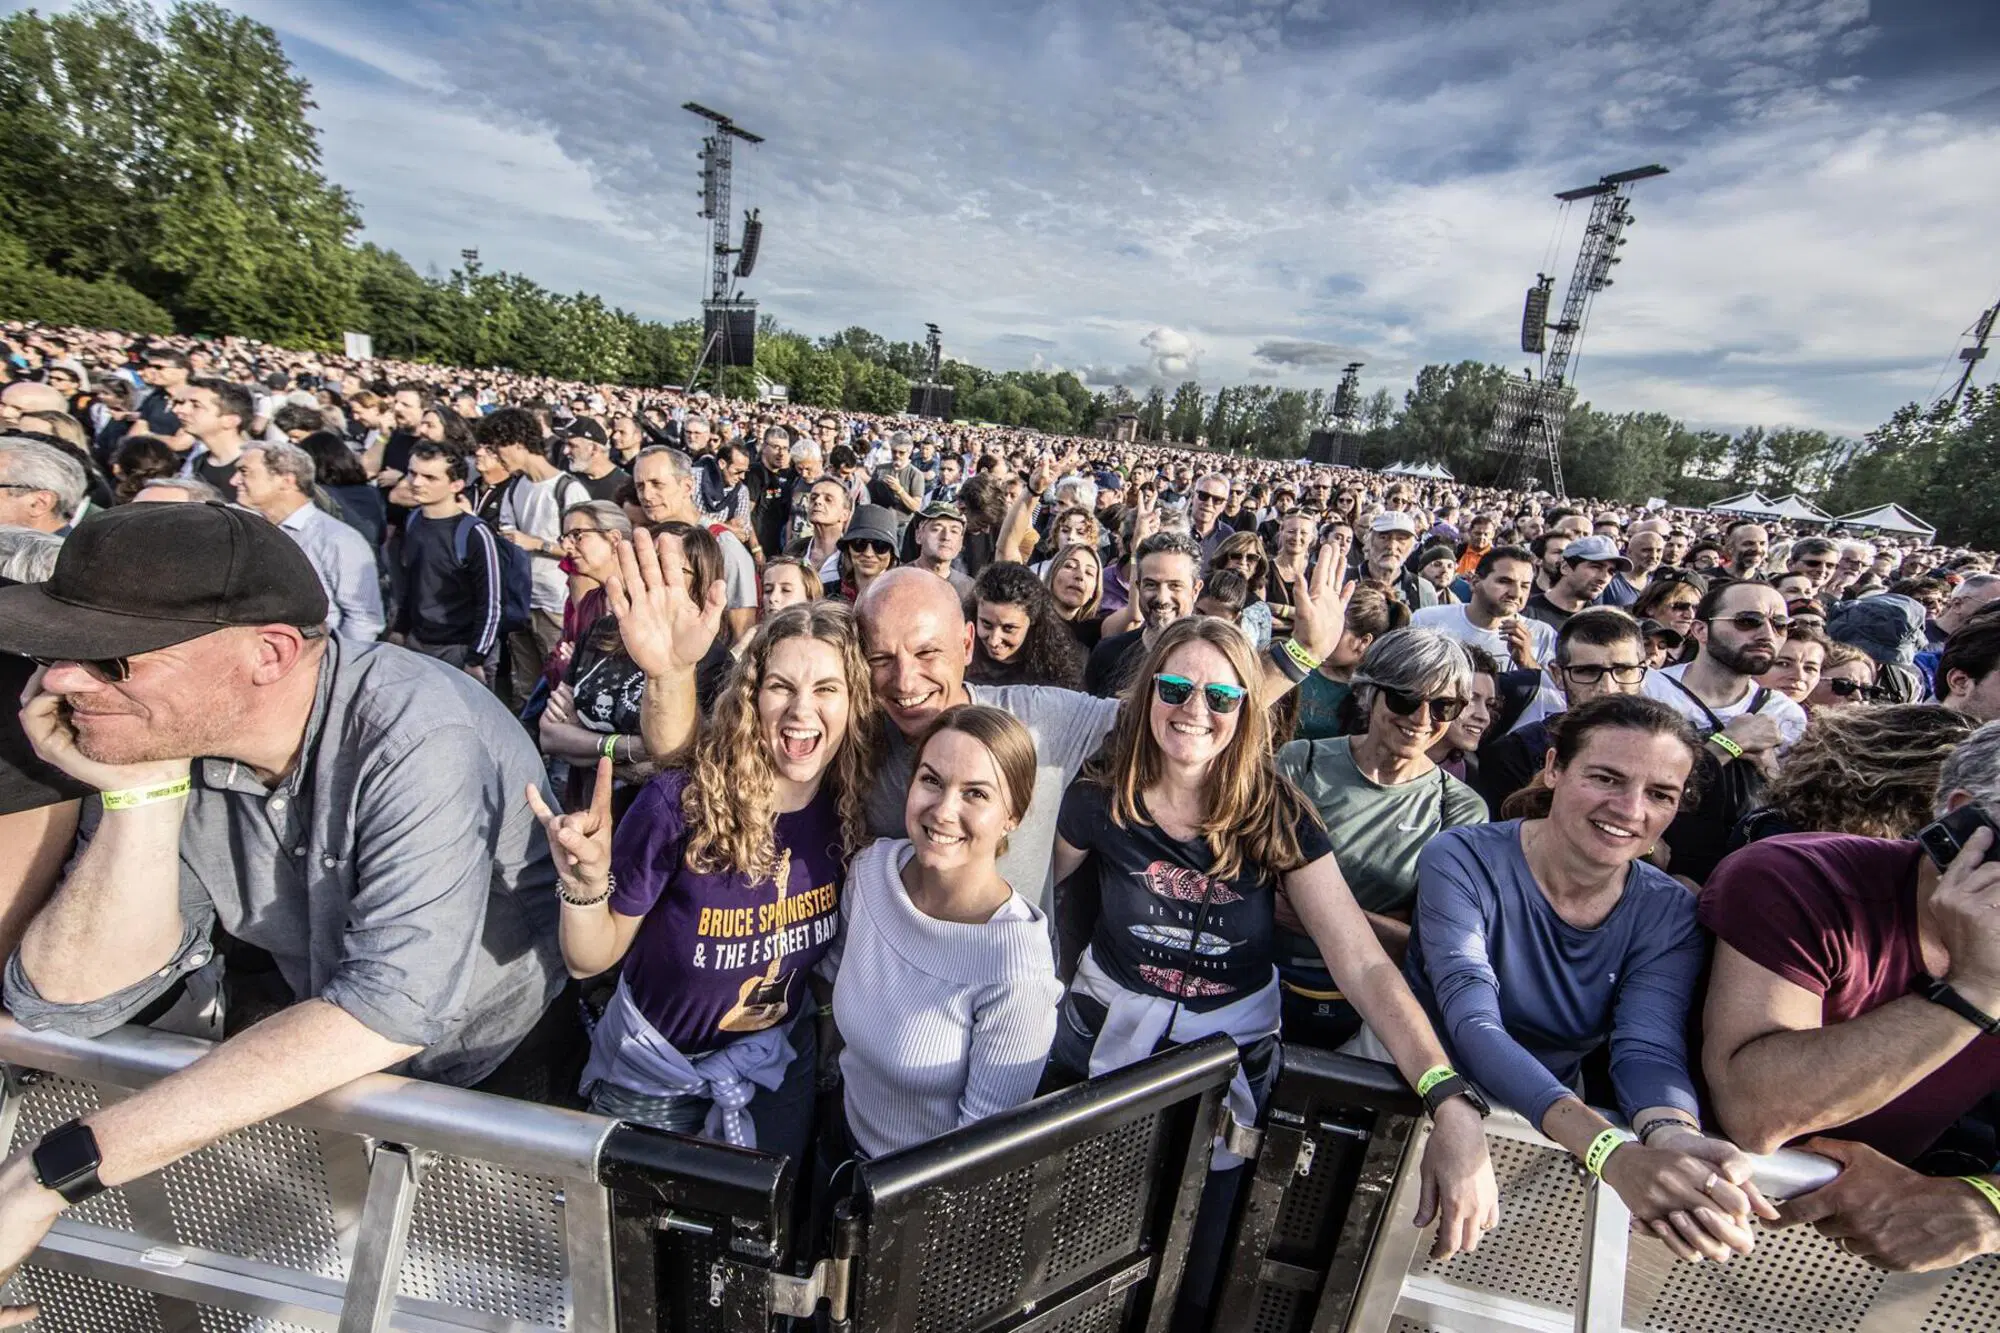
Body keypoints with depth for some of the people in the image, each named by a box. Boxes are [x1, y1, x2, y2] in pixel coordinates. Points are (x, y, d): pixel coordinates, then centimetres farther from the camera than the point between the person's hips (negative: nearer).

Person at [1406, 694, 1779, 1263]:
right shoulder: (1461, 861, -18)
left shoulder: (1670, 914, -4)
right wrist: (1612, 1150, -41)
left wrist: (1673, 1134, -38)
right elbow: (1474, 1026, -27)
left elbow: (1651, 1051, -15)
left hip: (1551, 1126, 4)